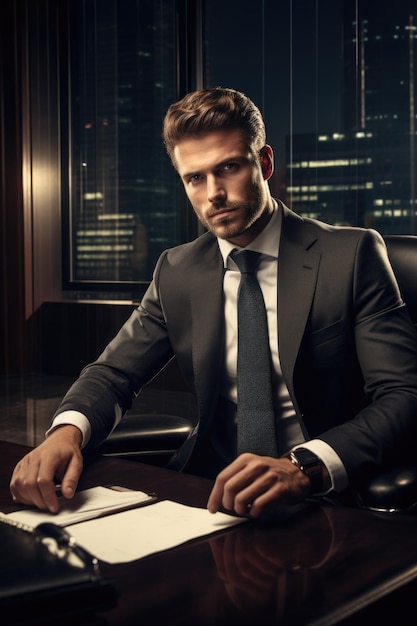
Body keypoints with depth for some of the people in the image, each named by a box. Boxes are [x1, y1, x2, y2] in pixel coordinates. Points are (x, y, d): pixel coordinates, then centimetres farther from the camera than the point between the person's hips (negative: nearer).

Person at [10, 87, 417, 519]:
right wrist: (67, 431, -17)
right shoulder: (176, 272, 6)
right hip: (214, 493, 4)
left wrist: (306, 467, -33)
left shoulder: (352, 255, -7)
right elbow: (111, 374, 7)